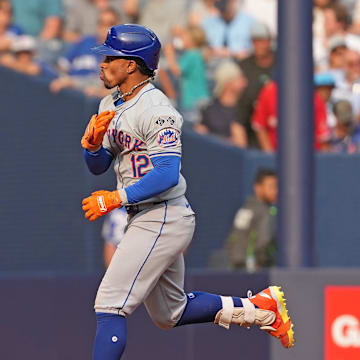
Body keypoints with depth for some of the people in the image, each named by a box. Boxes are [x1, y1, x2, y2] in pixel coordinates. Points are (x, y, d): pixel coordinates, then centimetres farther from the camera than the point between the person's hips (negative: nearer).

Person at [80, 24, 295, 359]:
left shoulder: (155, 109, -17)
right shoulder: (111, 106, 12)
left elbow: (167, 174, -25)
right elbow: (97, 166, 13)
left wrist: (117, 198, -26)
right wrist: (93, 141, -8)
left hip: (163, 219, -10)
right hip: (145, 219, 10)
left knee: (110, 306, -14)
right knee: (170, 315, 19)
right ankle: (259, 307, 24)